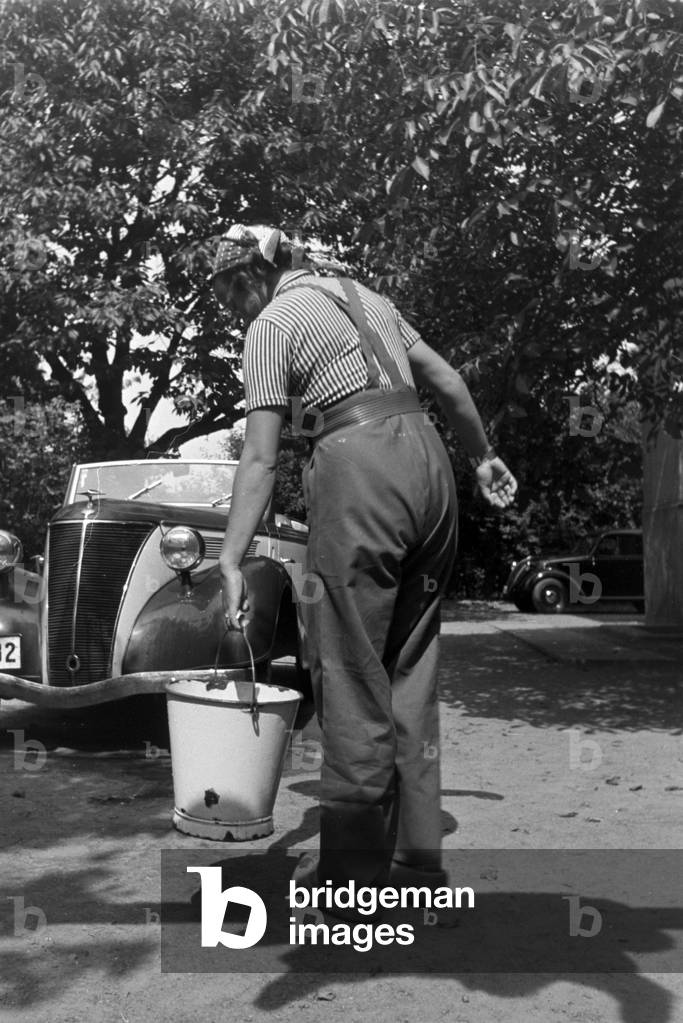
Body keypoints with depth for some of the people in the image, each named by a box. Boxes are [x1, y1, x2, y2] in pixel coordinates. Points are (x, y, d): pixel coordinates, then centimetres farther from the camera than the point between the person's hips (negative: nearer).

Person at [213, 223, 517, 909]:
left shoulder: (273, 324, 3)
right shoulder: (365, 297, 23)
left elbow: (260, 459, -5)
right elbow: (446, 379, 24)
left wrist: (230, 562, -5)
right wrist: (484, 456, 35)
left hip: (358, 470, -7)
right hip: (428, 460, 7)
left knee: (351, 671, 0)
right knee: (410, 665, 13)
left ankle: (356, 866, 7)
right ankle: (418, 854, 19)